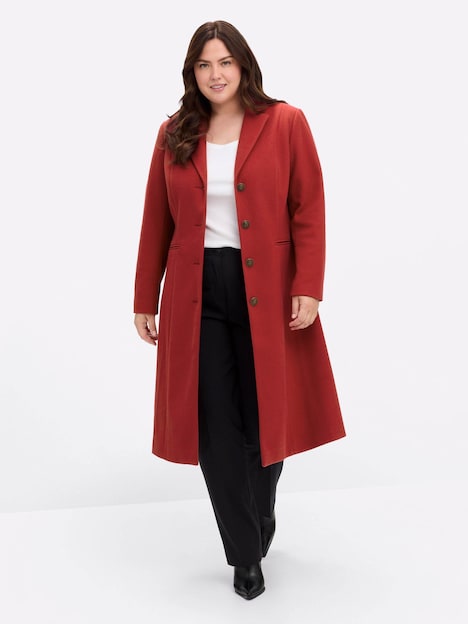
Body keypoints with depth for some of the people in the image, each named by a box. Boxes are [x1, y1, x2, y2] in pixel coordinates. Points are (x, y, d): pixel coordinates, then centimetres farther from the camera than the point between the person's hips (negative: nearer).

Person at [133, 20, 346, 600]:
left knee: (266, 417, 9)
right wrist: (145, 300, 9)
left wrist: (308, 288, -12)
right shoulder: (174, 134, 8)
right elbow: (156, 222, 10)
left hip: (267, 293, -1)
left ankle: (258, 529, 37)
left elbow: (309, 211, -3)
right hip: (195, 295, 2)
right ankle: (246, 555, 18)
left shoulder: (285, 123, 1)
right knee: (215, 426, 1)